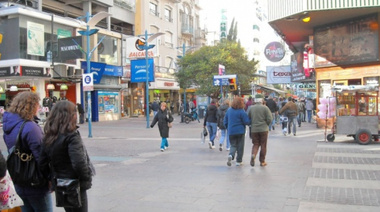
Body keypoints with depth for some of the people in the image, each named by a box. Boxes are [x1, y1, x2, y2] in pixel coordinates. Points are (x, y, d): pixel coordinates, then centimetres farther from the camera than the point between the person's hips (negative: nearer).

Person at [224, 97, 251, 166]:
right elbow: (247, 122, -15)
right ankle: (239, 161, 14)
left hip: (231, 132, 4)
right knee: (240, 146, 9)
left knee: (233, 145, 12)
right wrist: (250, 120, 6)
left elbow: (225, 121, 9)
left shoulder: (229, 111, 3)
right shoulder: (241, 112, -14)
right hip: (240, 131, -4)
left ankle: (231, 155, -16)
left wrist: (228, 128, 23)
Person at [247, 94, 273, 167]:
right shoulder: (265, 108, -7)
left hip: (254, 129, 2)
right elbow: (270, 119, -9)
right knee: (263, 145, 8)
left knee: (255, 144, 13)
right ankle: (262, 161, 12)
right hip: (263, 129, -2)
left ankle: (253, 155, -14)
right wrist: (266, 125, 10)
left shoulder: (251, 108, 0)